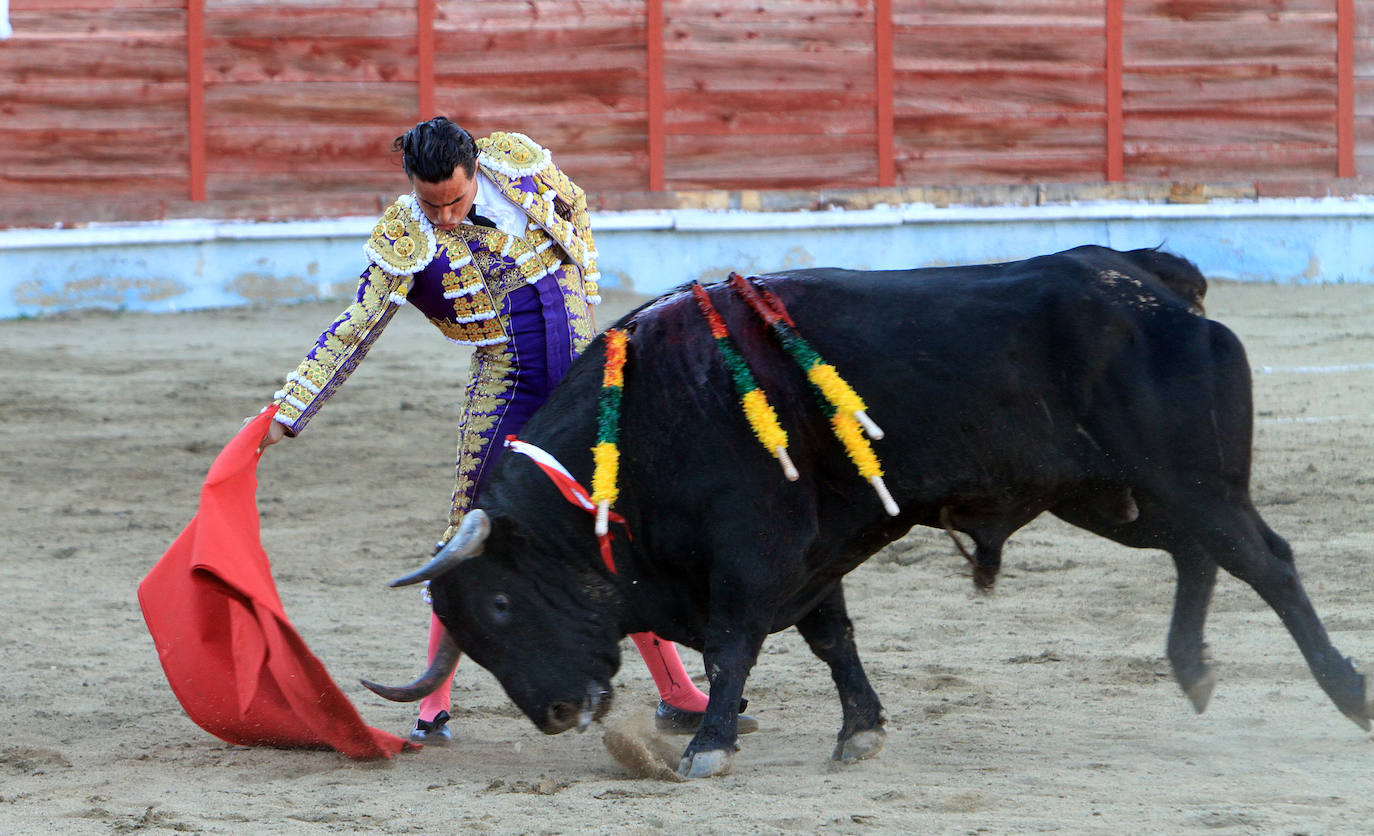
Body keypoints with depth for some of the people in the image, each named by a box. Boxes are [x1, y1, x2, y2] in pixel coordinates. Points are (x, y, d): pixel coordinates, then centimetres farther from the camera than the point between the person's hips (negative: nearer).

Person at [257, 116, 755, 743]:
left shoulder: (519, 162, -6)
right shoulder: (403, 242, -13)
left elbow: (575, 210, 15)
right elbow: (352, 333, -12)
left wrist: (582, 299, 10)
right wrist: (287, 413, -17)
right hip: (504, 382, -2)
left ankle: (679, 697, 11)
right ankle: (433, 708, 5)